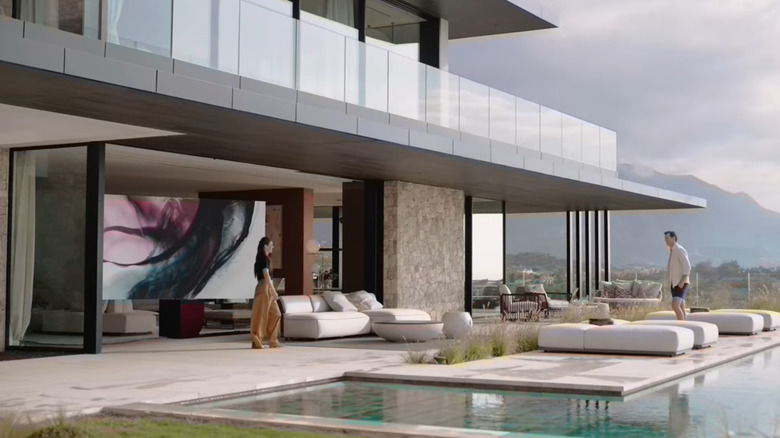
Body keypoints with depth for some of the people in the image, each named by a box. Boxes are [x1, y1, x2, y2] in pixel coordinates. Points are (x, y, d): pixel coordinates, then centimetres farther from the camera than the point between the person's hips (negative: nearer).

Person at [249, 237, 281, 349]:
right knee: (261, 316, -4)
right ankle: (256, 342, 1)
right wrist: (274, 291, -18)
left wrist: (272, 291, 18)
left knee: (275, 314, 10)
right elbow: (266, 276, -18)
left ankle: (273, 341, 12)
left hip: (268, 289, 10)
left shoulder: (264, 258, 17)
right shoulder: (263, 259, -12)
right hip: (264, 288, -10)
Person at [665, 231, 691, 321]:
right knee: (680, 308, 8)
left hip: (681, 284, -9)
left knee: (675, 306, -20)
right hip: (675, 284, 9)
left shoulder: (680, 250, -14)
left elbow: (687, 267, -19)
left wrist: (682, 282, -23)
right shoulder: (672, 251, 14)